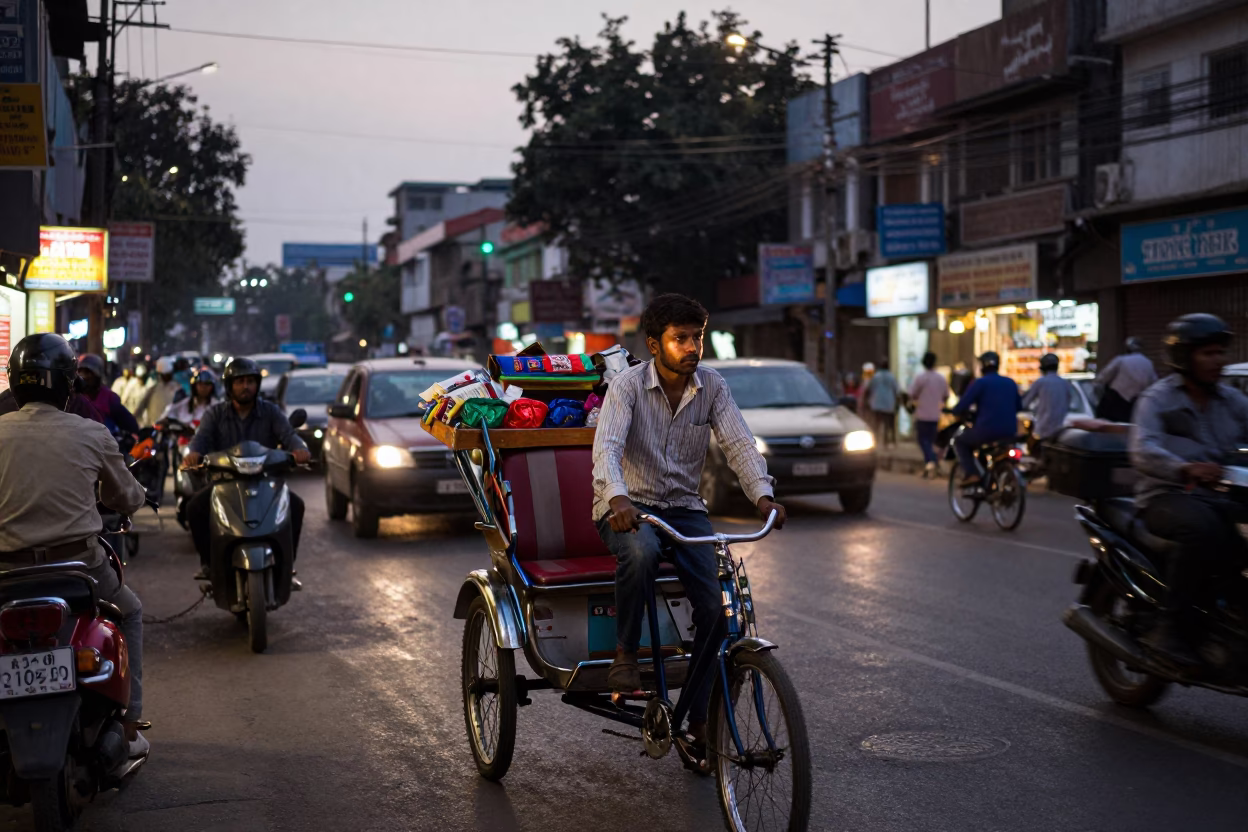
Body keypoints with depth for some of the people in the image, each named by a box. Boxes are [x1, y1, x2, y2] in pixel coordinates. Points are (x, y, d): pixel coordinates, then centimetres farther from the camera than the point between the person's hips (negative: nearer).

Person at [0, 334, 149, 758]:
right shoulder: (92, 434, -3)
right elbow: (126, 499, 9)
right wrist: (137, 495, 33)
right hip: (80, 563, -1)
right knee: (129, 612, 27)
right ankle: (128, 727, 22)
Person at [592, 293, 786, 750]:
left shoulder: (712, 387, -1)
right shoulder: (628, 385, -13)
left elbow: (739, 444, -10)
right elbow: (607, 447, -27)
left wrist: (763, 495, -29)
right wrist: (617, 498, -47)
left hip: (684, 507, 4)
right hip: (629, 507, -4)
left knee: (717, 605, -13)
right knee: (640, 551, -39)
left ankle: (699, 718, 1)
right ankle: (625, 653, -18)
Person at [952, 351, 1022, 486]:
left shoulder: (980, 383, -6)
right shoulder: (1011, 383, 12)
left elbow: (962, 406, -11)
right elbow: (1019, 406, 22)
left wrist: (957, 413, 10)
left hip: (986, 431, -6)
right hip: (1010, 433, 6)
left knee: (960, 442, 18)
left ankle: (971, 474, -1)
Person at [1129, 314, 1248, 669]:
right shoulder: (1158, 399, -2)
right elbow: (1142, 452, -19)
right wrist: (1185, 469, -38)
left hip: (1216, 496, 6)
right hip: (1166, 497, -6)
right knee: (1204, 530, -36)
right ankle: (1167, 627, -29)